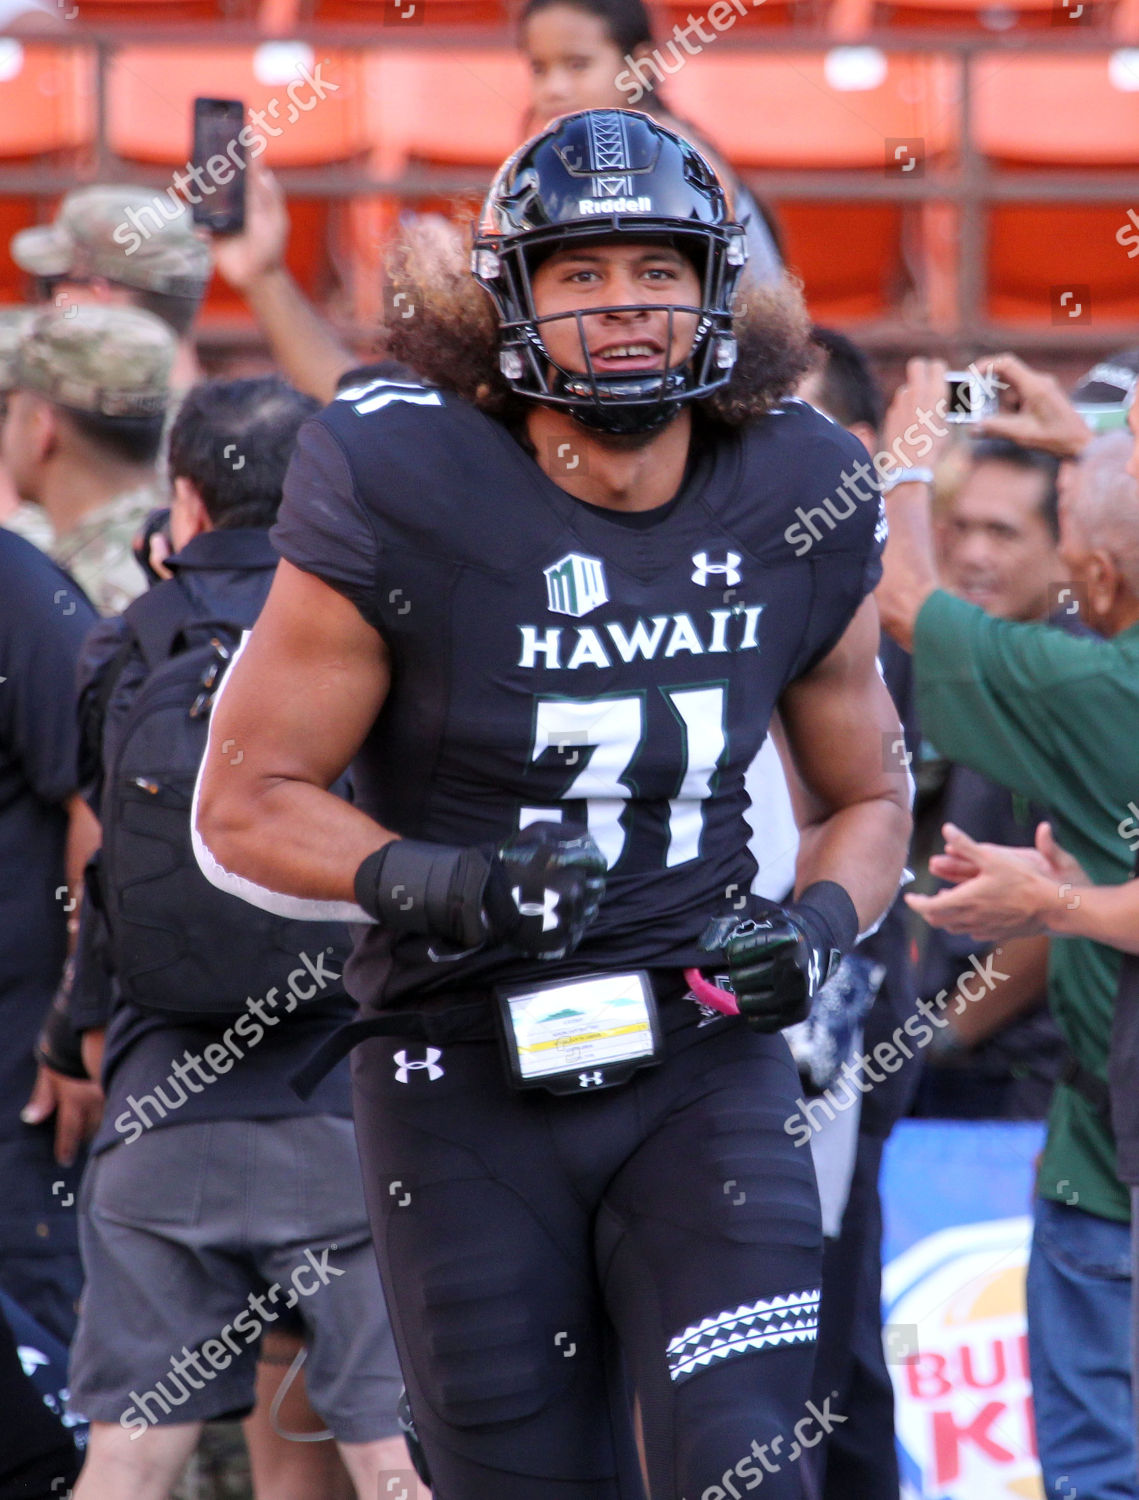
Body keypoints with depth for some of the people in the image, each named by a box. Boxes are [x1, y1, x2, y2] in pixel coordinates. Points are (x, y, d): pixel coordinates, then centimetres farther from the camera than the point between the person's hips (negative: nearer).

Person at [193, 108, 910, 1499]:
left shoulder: (794, 504, 1)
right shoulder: (402, 496, -10)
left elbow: (866, 799, 17)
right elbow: (243, 809, -4)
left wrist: (814, 925, -5)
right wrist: (439, 881, -22)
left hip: (702, 1066, 2)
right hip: (468, 1079, -1)